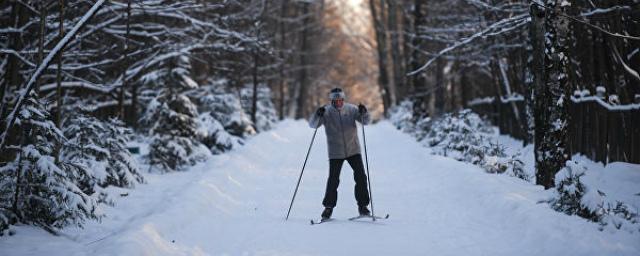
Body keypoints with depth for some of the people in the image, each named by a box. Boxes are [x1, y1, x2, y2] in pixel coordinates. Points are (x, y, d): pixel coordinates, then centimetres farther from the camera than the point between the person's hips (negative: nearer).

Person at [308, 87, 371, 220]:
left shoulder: (351, 109, -2)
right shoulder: (326, 111, -6)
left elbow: (365, 121, -5)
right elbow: (312, 124, -14)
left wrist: (364, 113, -27)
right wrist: (318, 115, -34)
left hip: (353, 150, 2)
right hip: (335, 152, -2)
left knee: (361, 177, -2)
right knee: (333, 180, -5)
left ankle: (362, 206, 10)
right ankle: (328, 207, 9)